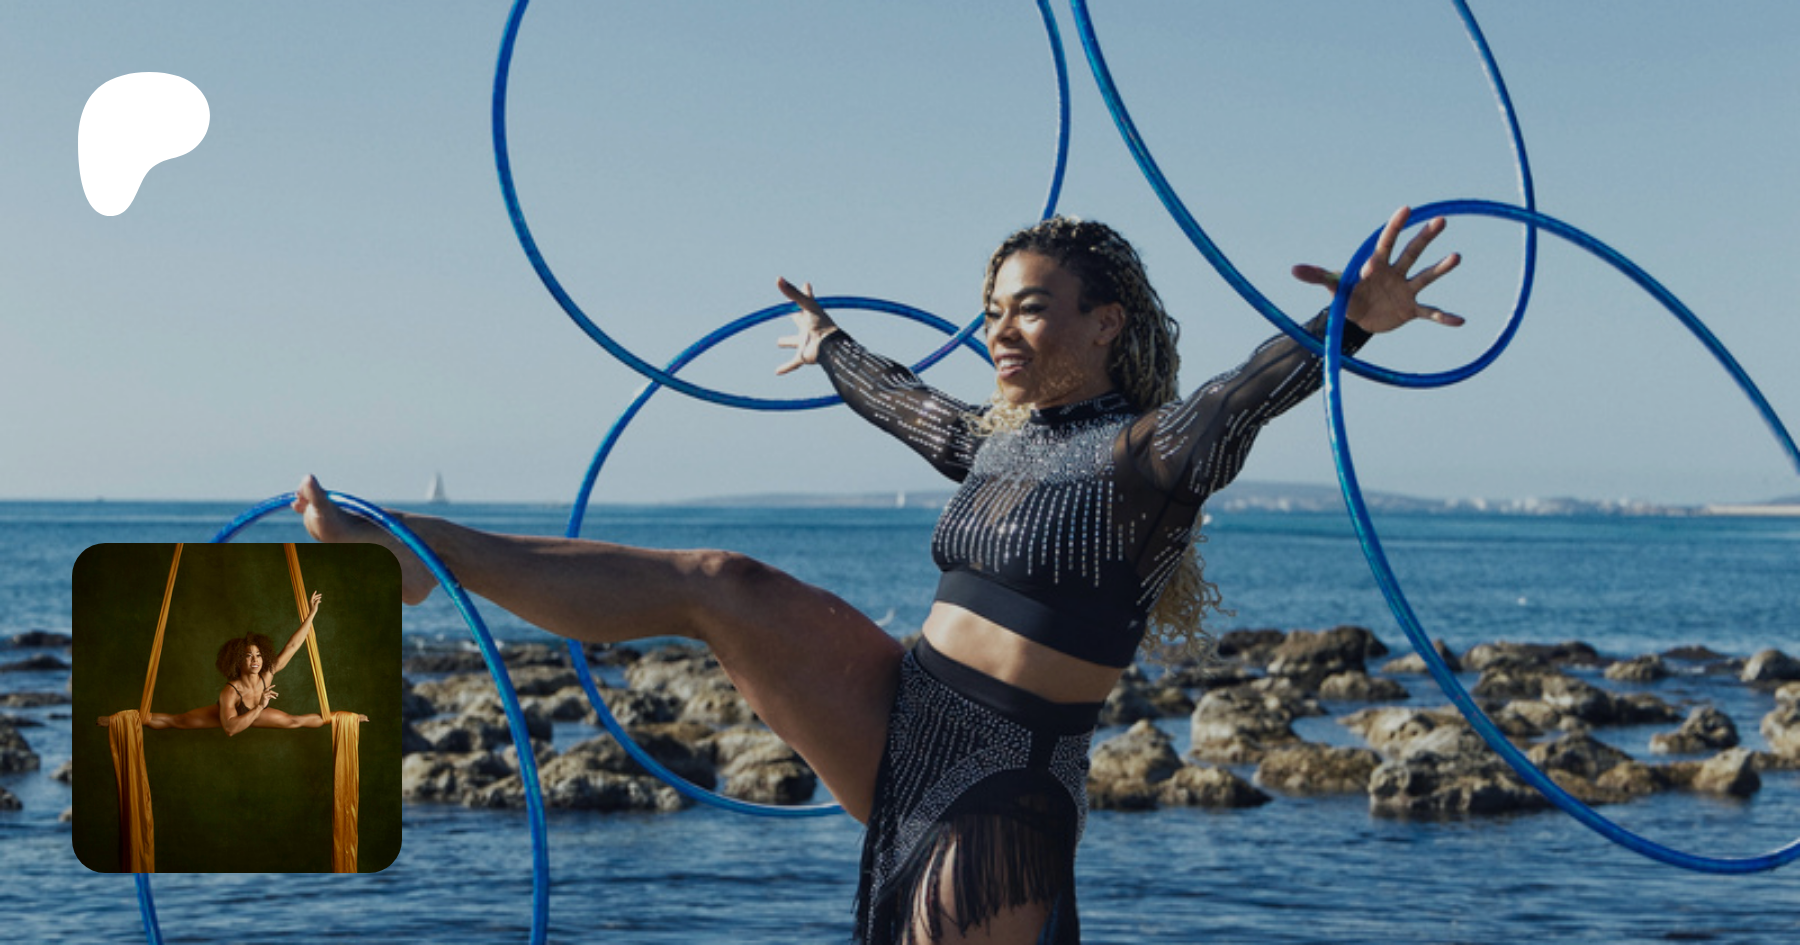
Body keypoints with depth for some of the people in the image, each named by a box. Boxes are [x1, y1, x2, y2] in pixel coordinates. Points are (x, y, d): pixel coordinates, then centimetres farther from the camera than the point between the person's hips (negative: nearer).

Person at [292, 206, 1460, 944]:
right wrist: (831, 347, 52)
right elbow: (903, 402, 33)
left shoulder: (1146, 455, -12)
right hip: (898, 728, 7)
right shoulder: (997, 440, 12)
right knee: (723, 585, -3)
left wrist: (1352, 326, -51)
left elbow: (1249, 393, -32)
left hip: (1002, 794, -7)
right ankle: (413, 551, 1)